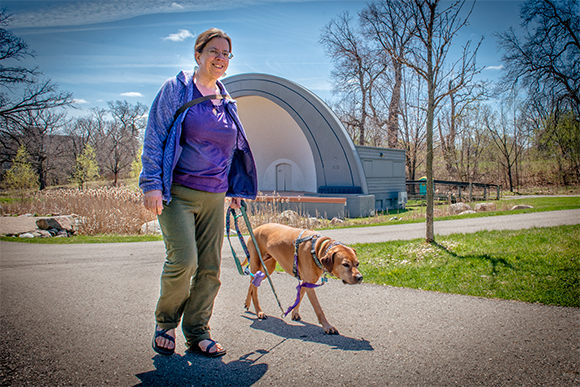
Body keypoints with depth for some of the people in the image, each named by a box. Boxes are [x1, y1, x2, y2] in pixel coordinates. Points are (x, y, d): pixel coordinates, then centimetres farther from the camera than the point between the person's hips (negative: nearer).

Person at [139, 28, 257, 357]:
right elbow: (154, 138, -4)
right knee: (183, 260, -14)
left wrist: (237, 188, 20)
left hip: (214, 197, 5)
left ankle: (197, 332, 17)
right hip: (177, 191, -5)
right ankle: (165, 324, 12)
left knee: (210, 267, 2)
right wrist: (152, 183, -13)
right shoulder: (177, 89, 1)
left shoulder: (228, 102, 16)